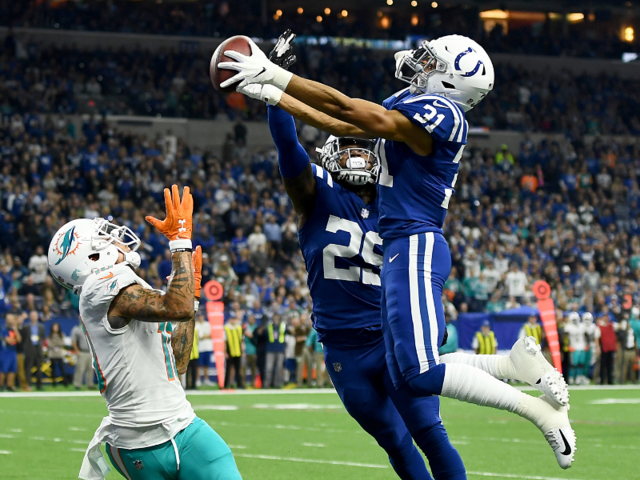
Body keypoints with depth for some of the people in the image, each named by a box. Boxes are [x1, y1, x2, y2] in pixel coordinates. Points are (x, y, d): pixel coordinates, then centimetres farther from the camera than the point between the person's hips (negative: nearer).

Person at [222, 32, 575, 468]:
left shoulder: (438, 113, -15)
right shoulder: (409, 104, 14)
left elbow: (348, 110, -18)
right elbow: (344, 127, 22)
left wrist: (274, 74, -14)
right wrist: (275, 96, 20)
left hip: (415, 248, -10)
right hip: (401, 249, 10)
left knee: (422, 374, -16)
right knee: (406, 375, 7)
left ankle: (542, 411, -7)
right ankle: (517, 363, 7)